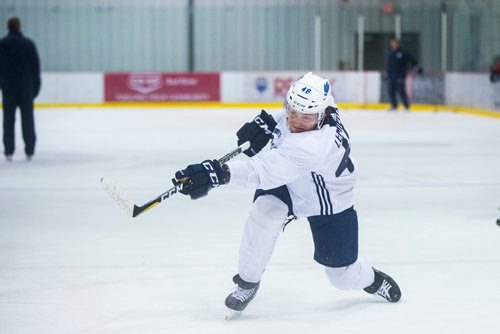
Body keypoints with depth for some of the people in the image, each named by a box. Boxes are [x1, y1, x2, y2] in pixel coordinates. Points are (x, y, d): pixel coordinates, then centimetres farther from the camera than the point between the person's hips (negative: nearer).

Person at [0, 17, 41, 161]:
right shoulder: (29, 44, -1)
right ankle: (29, 150, 3)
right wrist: (36, 85, 7)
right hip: (26, 87, 0)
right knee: (28, 118, 4)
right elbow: (36, 66, 0)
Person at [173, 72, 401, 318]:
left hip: (330, 206, -5)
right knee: (264, 214, -28)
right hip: (288, 186, 5)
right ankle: (247, 282, -7)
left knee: (343, 276, 6)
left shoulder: (317, 144, -46)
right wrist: (267, 122, -13)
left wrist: (220, 173, -72)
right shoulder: (299, 107, -24)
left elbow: (267, 169, -58)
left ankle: (371, 279, 44)